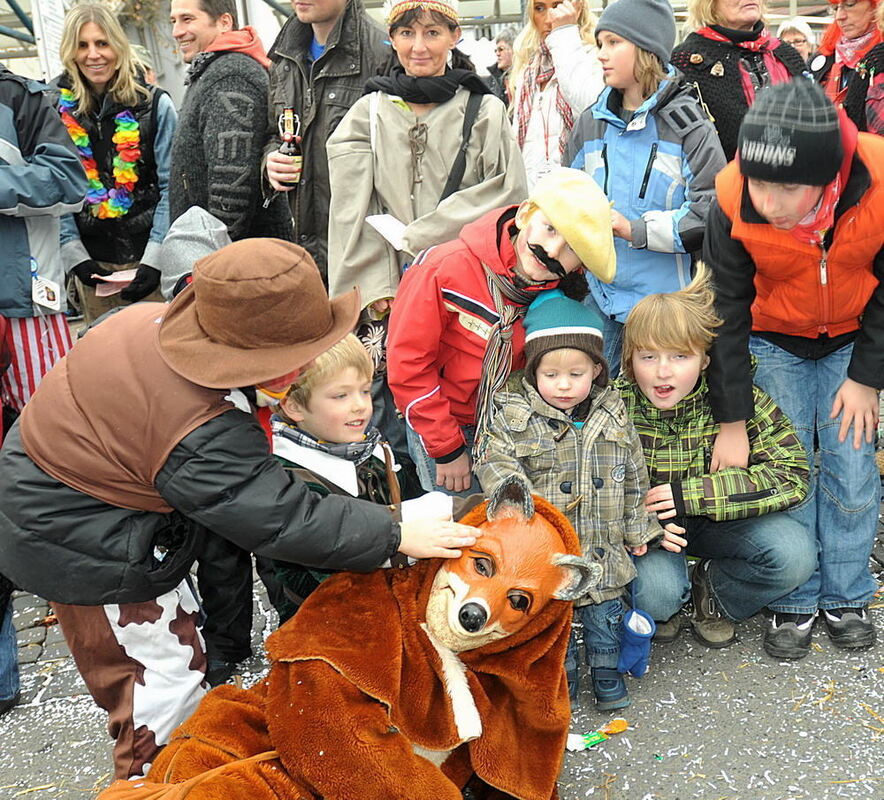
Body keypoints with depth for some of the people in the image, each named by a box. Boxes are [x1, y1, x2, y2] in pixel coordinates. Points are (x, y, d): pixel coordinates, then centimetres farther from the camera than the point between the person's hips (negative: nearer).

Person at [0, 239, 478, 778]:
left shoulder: (152, 318, -12)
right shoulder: (201, 439, -37)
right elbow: (285, 522, -31)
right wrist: (397, 534, -25)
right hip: (85, 549, -9)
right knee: (168, 671, 7)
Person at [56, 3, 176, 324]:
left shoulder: (155, 104, -1)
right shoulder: (55, 109, 4)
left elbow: (171, 187, -4)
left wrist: (155, 259, -13)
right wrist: (74, 255, -9)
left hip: (147, 256, -2)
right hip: (92, 262, 2)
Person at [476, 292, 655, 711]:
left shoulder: (613, 415, 1)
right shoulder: (513, 416, -10)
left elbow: (634, 475, 10)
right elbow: (496, 466, -17)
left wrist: (638, 528, 12)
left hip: (603, 549, 3)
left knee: (604, 612, 16)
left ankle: (606, 669, 38)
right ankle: (562, 675, 33)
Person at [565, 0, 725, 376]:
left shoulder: (687, 124, -6)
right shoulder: (591, 122, 10)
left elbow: (712, 212, -14)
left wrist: (634, 229, -19)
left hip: (667, 301, -4)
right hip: (602, 299, 5)